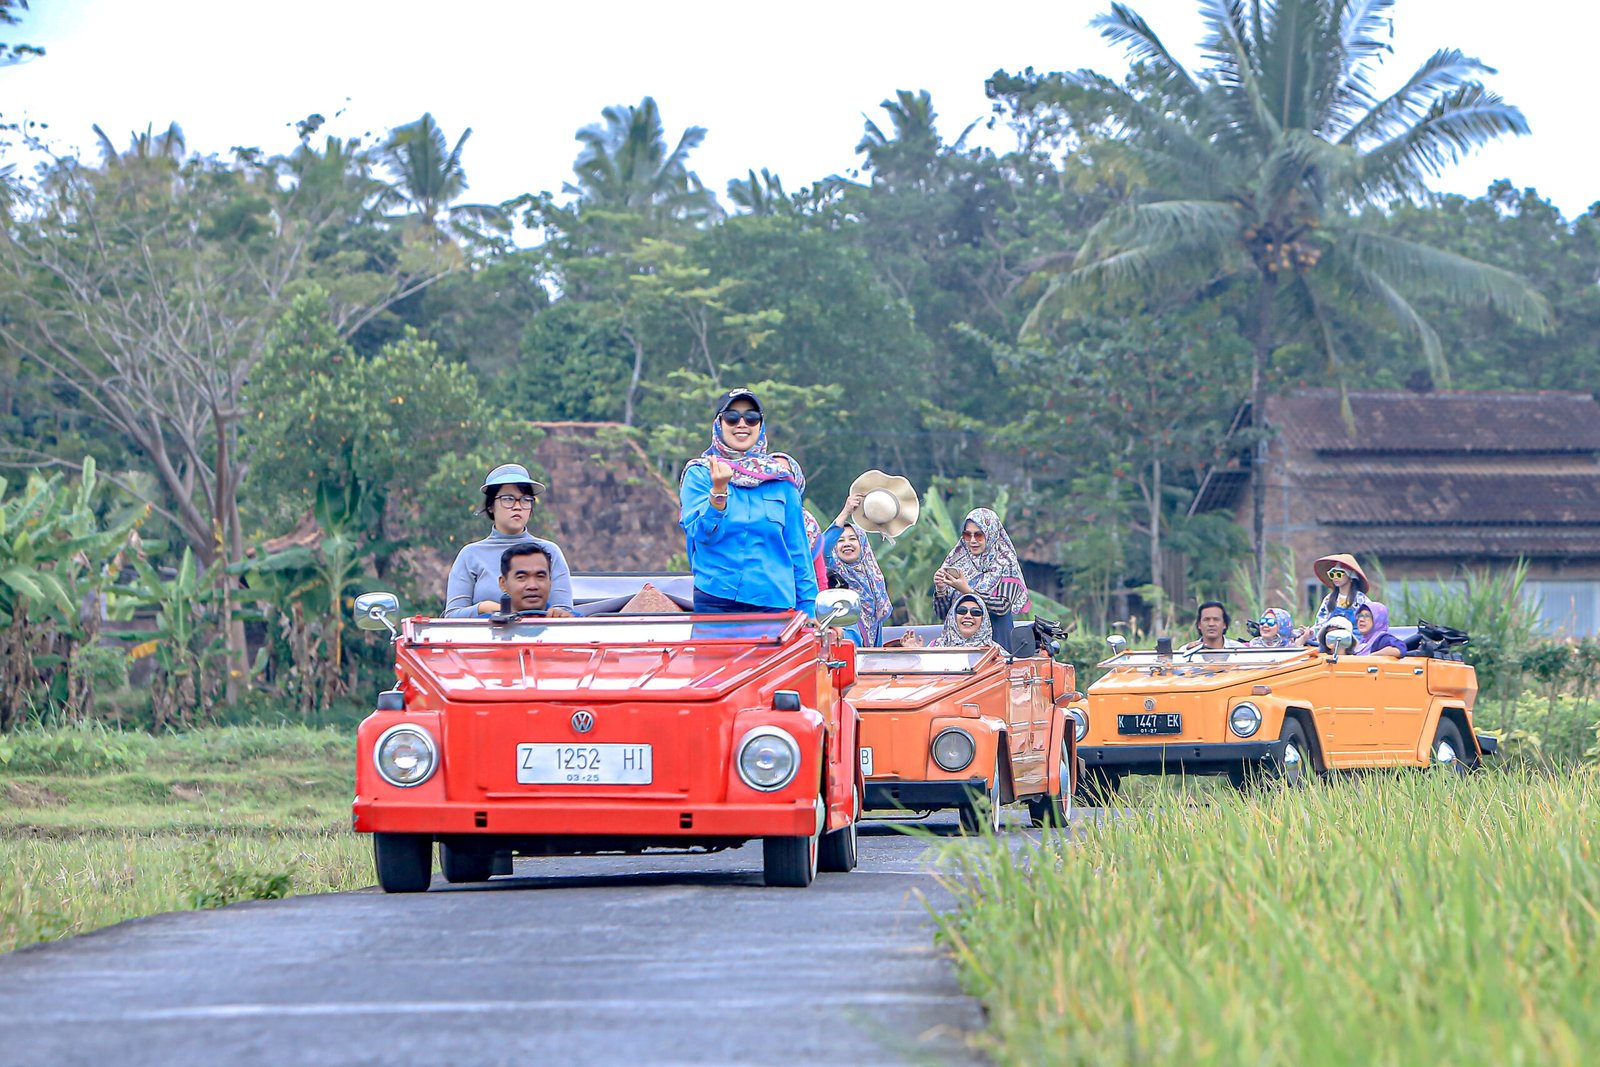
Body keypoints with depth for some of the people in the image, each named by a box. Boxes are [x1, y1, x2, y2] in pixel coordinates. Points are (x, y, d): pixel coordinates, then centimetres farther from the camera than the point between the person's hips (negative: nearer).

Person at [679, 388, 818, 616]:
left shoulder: (780, 479, 10)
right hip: (716, 600, -2)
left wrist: (807, 607, 8)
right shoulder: (699, 474, 5)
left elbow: (798, 547, 12)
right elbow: (702, 534, -8)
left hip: (775, 600, 2)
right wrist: (718, 491, -23)